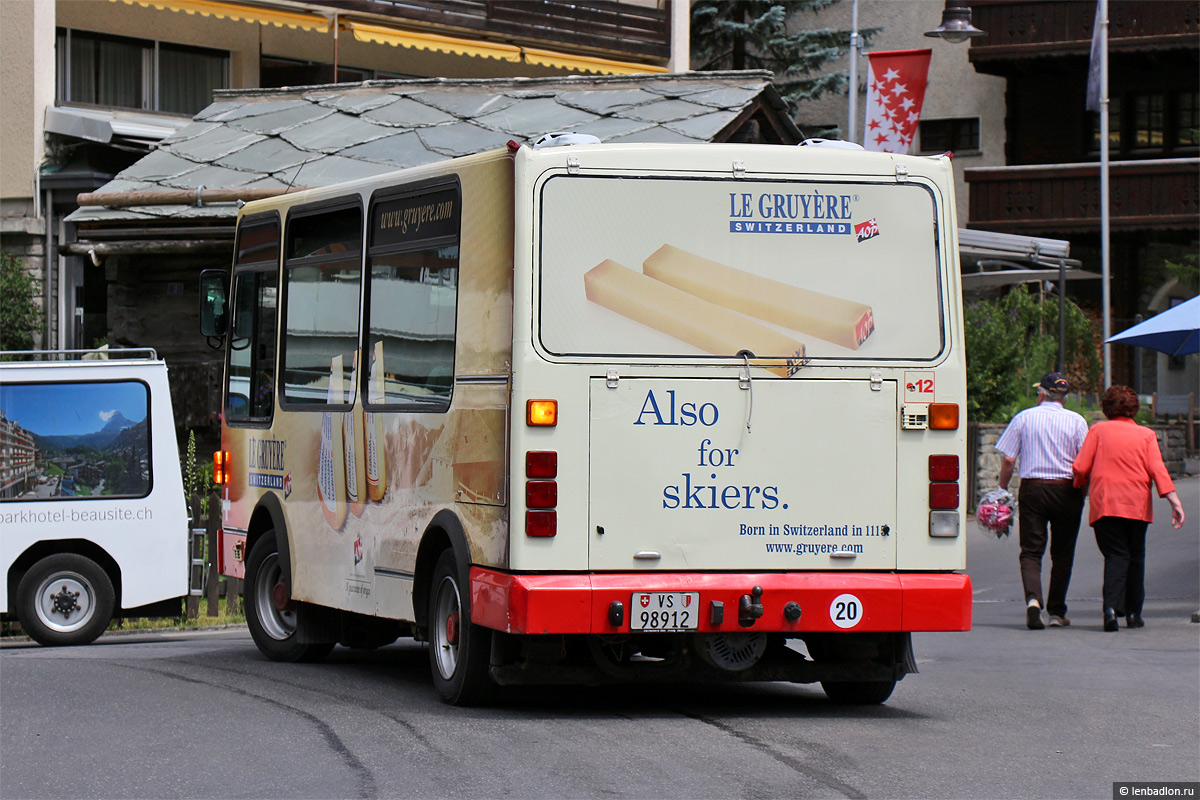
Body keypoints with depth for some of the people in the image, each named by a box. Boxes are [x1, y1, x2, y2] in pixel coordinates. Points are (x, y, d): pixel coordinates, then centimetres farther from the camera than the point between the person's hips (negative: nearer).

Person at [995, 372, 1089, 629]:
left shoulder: (1023, 418, 2)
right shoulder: (1076, 421, 1)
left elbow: (1008, 460, 0)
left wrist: (1002, 491, 9)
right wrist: (1083, 491, 9)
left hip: (1032, 489, 0)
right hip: (1066, 490, 0)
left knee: (1031, 550, 1)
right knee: (1062, 554, 10)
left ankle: (1033, 599, -24)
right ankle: (1057, 612, 13)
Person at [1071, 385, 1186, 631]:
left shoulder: (1098, 430, 5)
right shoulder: (1146, 435, 8)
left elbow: (1081, 468, -2)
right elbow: (1157, 470, -4)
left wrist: (1081, 484, 19)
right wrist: (1174, 501, -9)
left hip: (1104, 505, -1)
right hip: (1137, 506, 1)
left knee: (1116, 555, -4)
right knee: (1135, 557, 15)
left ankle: (1111, 606, -26)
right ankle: (1133, 613, 17)